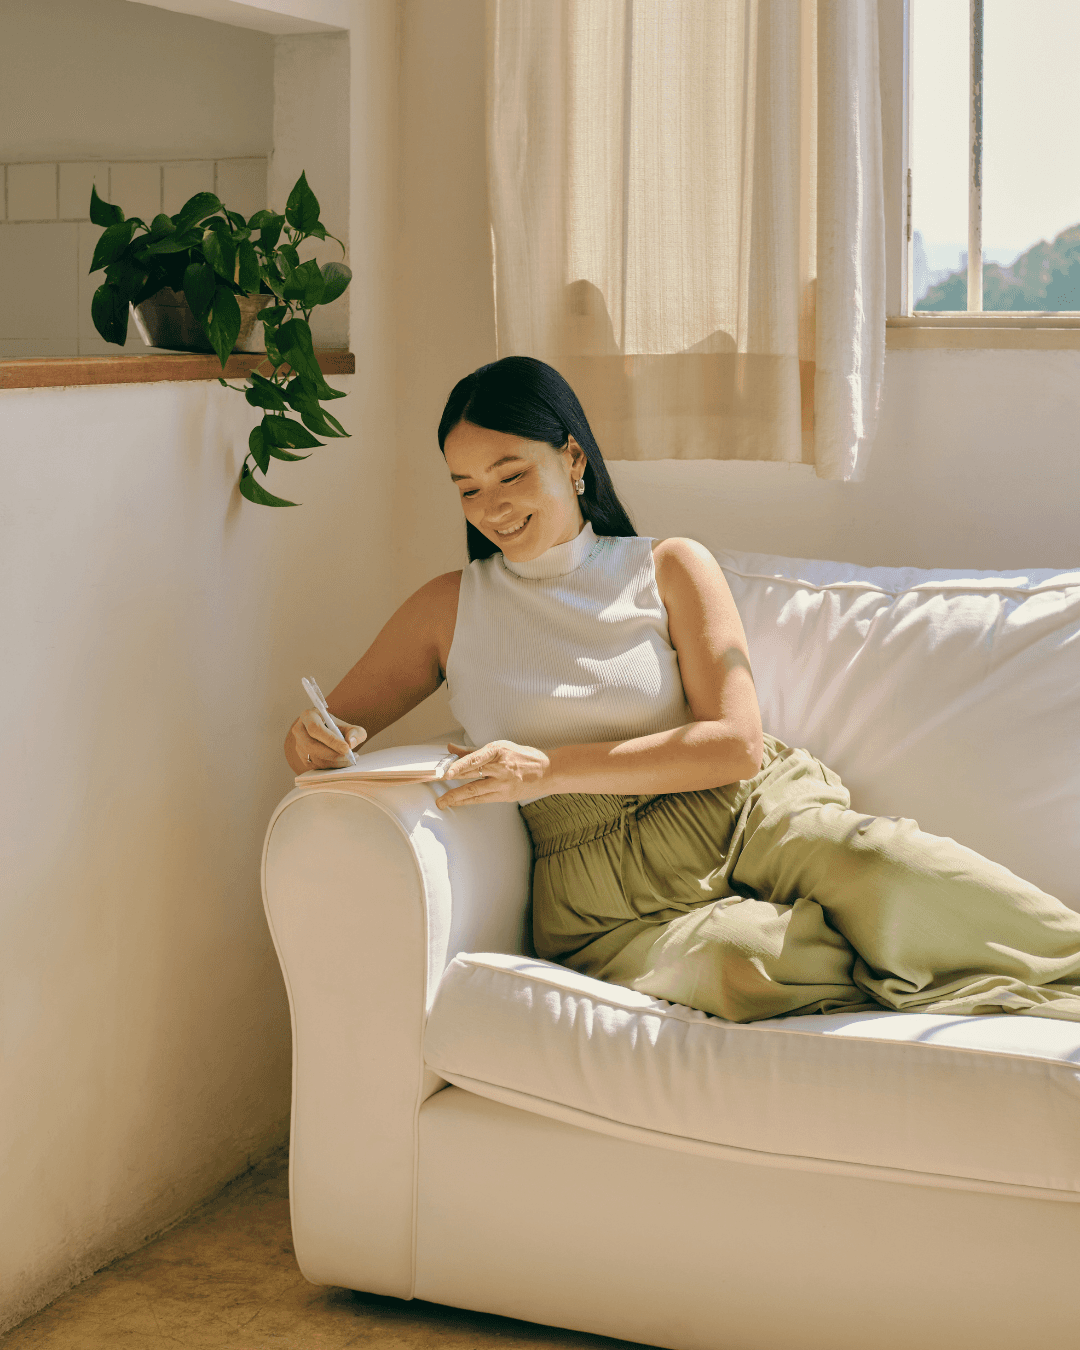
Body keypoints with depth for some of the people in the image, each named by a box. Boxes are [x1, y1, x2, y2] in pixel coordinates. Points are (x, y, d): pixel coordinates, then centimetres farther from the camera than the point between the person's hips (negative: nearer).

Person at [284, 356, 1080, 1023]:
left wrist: (550, 768, -12)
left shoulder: (670, 569, 11)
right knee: (735, 957, -36)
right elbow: (326, 731, 19)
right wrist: (321, 742, -9)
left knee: (878, 867, -35)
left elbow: (737, 743, -2)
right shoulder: (449, 610, 17)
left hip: (742, 821, 1)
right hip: (603, 889, 0)